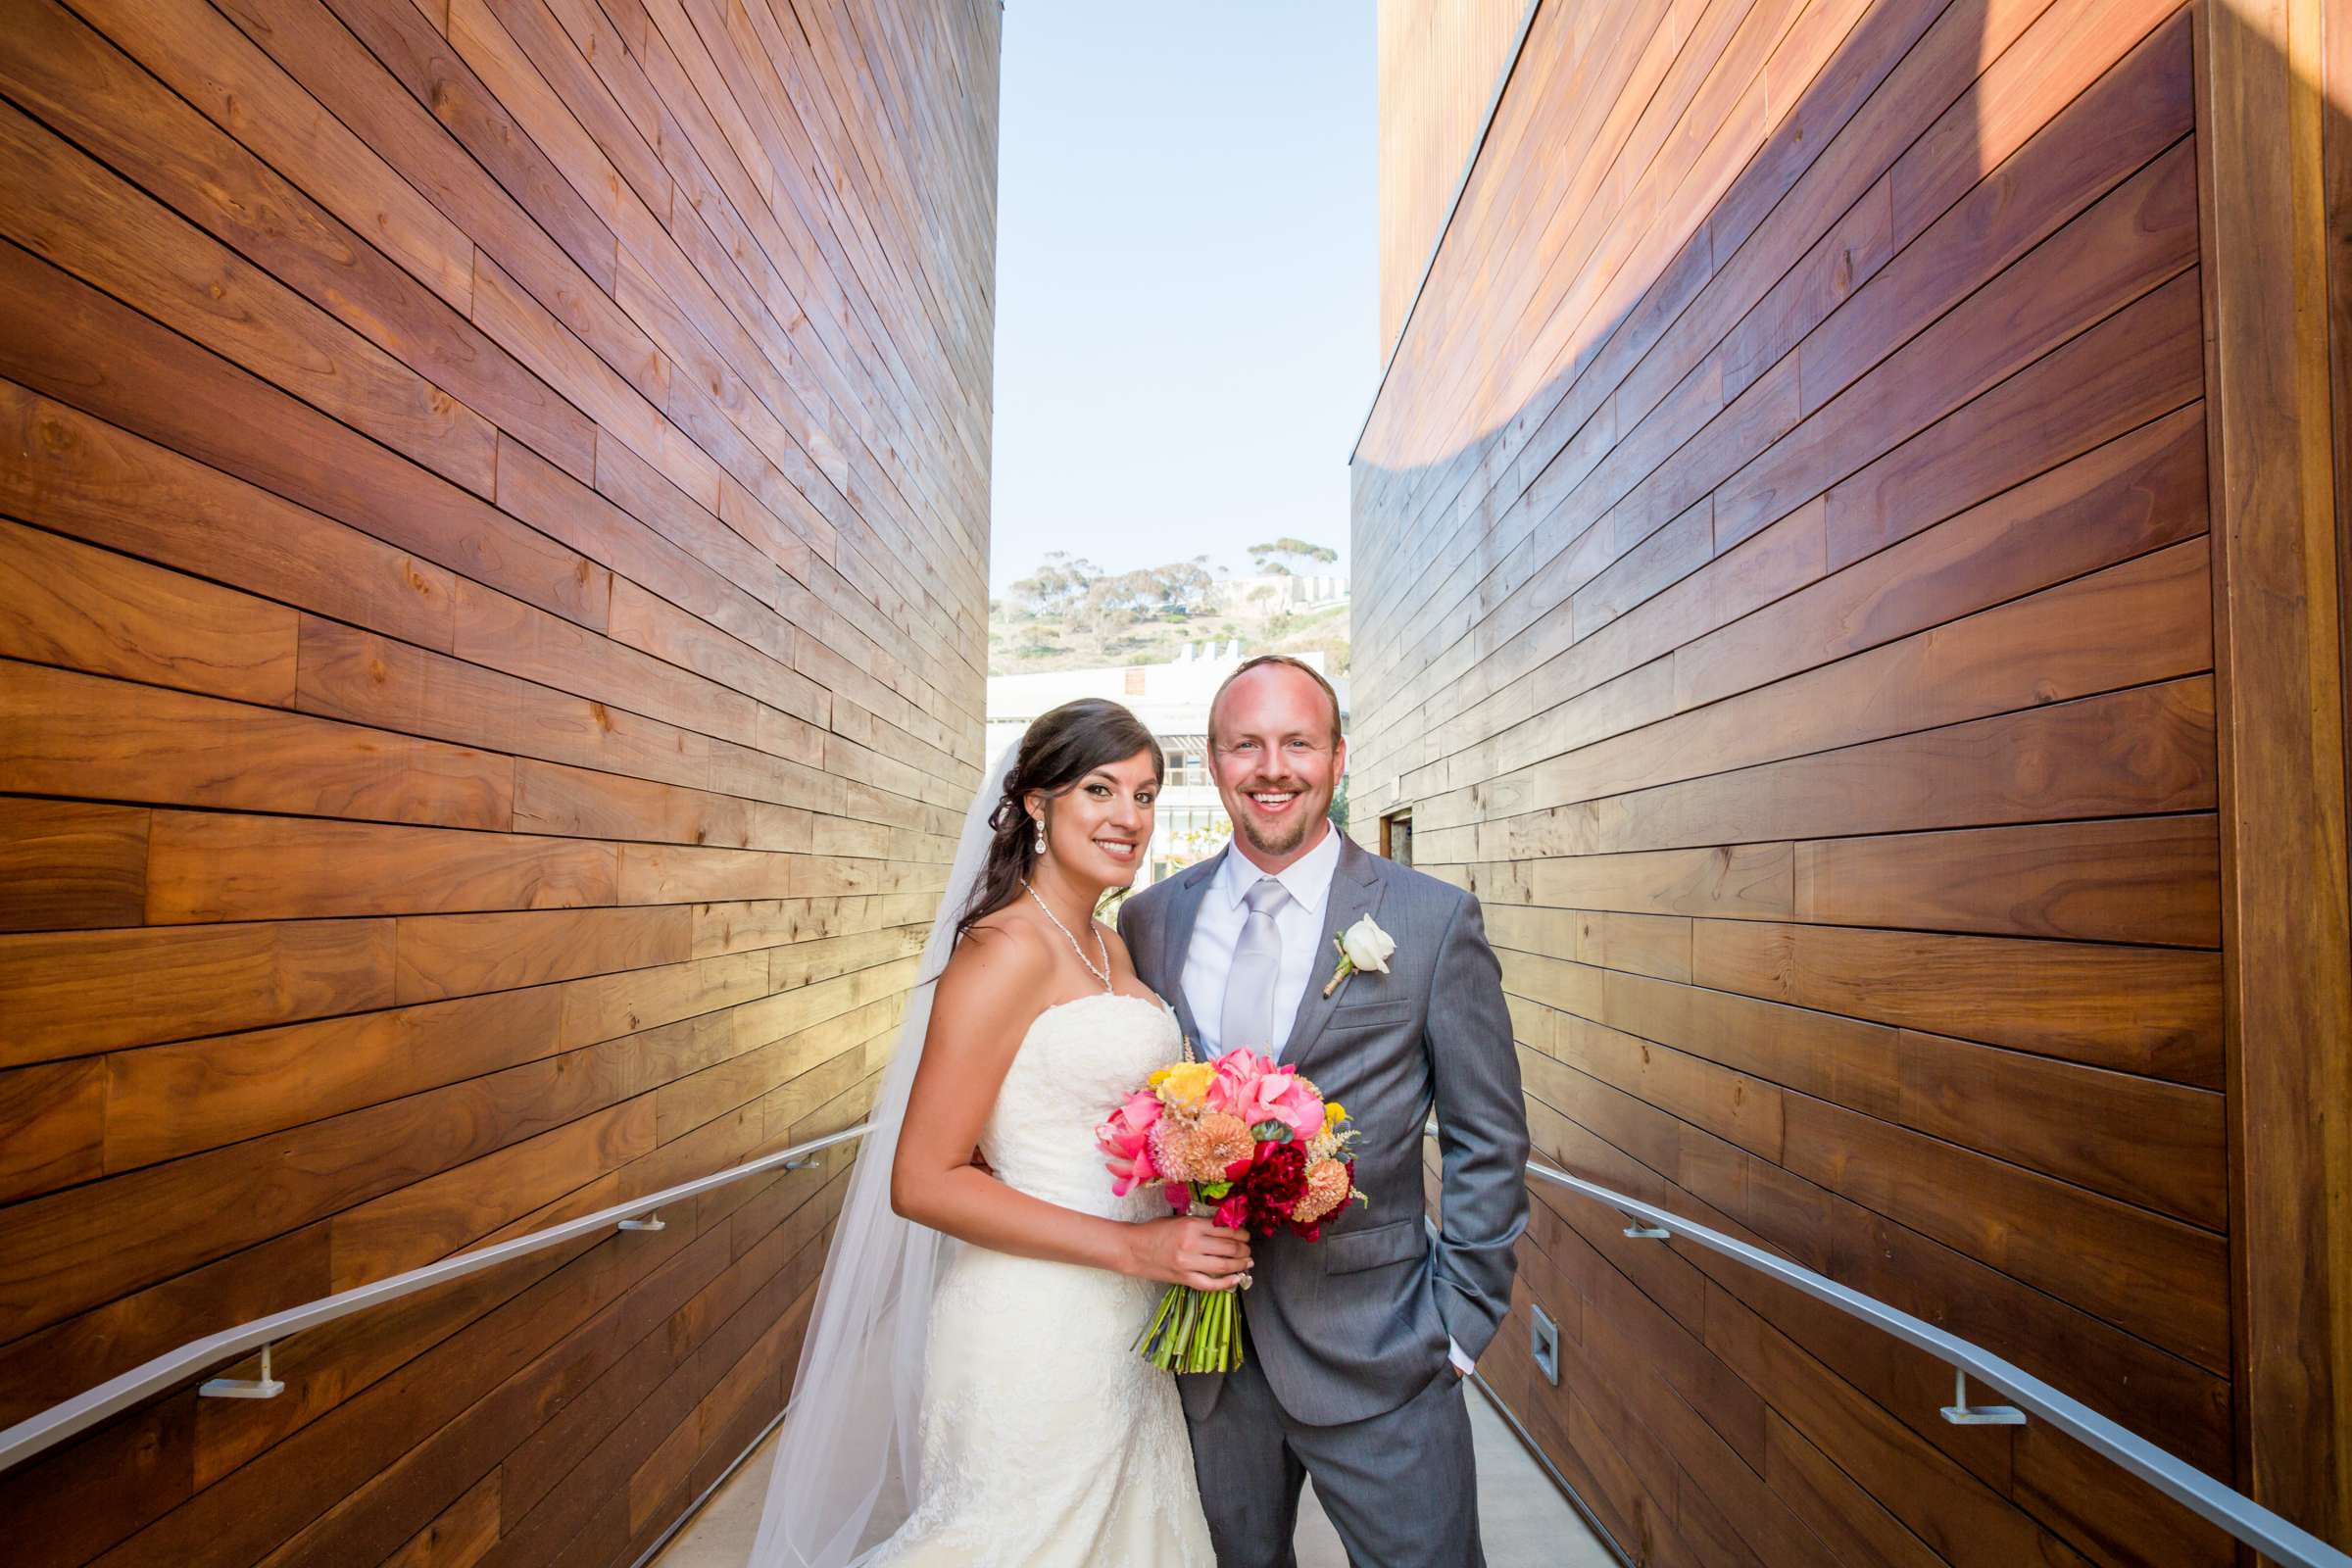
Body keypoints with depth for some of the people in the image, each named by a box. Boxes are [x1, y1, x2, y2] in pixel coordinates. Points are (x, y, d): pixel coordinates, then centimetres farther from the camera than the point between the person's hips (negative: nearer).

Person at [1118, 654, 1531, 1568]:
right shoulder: (1148, 921, 0)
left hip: (1379, 1355, -2)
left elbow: (1488, 1143, -4)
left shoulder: (1434, 921, -8)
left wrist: (1461, 1323, -5)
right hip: (1203, 1352, 3)